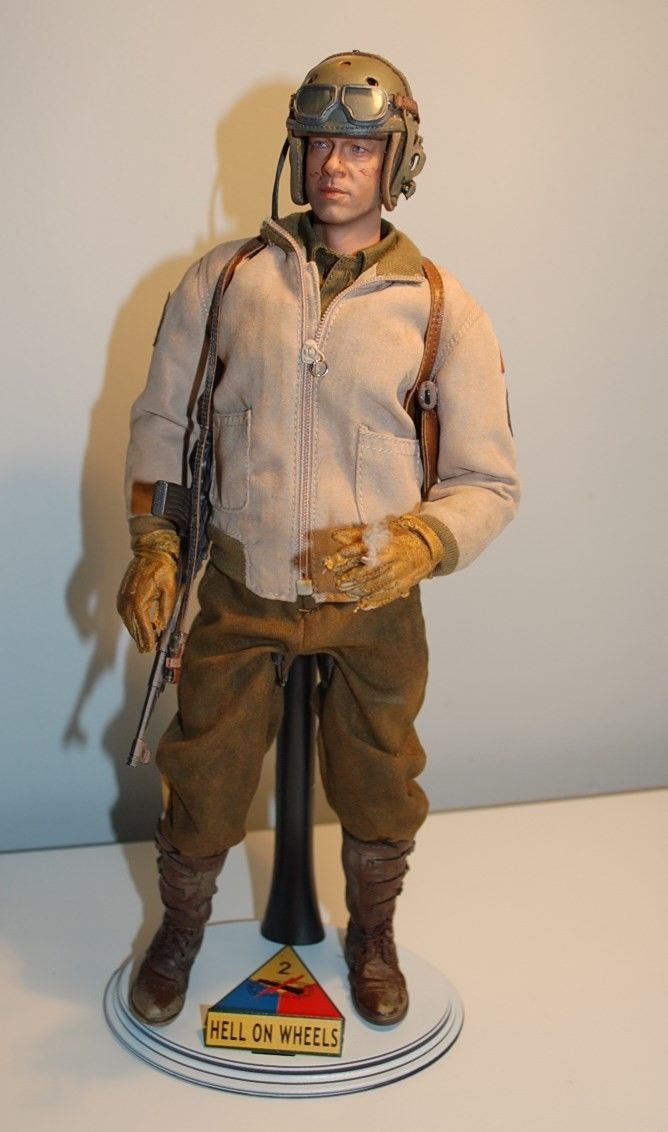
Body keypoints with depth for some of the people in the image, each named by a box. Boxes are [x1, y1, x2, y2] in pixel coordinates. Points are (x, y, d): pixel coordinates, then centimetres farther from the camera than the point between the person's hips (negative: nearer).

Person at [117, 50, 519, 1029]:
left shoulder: (444, 311, -7)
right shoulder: (221, 280, -3)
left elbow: (489, 480, -7)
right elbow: (161, 418, 8)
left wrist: (414, 545, -25)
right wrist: (153, 544, -2)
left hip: (374, 608, 0)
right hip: (239, 595, 1)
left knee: (378, 790, 17)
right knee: (203, 779, 12)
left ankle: (371, 933, 47)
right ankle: (182, 927, 44)